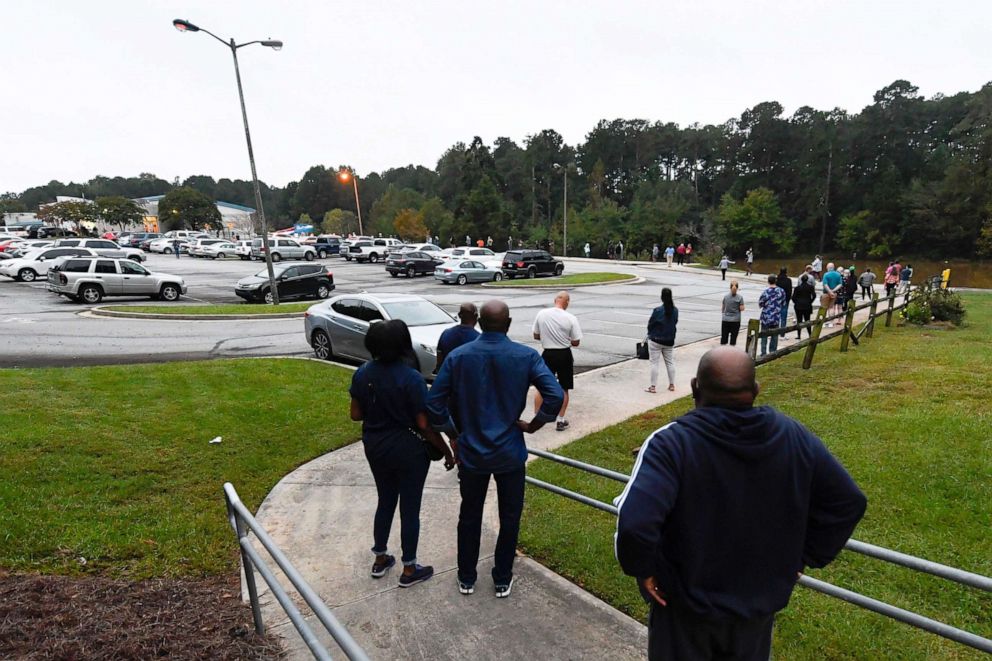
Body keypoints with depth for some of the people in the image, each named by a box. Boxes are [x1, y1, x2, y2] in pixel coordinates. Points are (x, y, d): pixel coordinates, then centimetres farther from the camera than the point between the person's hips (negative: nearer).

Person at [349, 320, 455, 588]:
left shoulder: (362, 373, -5)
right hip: (408, 450, -5)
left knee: (385, 501, 23)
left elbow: (356, 414, 2)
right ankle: (409, 570, 25)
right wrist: (448, 451, -8)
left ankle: (380, 560, 38)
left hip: (375, 447, 6)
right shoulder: (411, 378, -22)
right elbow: (424, 424, -19)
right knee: (410, 508, 10)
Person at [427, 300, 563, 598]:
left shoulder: (458, 356, -7)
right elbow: (555, 396, -19)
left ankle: (466, 579, 36)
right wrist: (533, 425, -4)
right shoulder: (526, 356, -10)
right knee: (509, 518, 18)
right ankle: (502, 580, 32)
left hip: (471, 451, 2)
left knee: (469, 516, 20)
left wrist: (453, 434, 5)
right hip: (510, 452, -1)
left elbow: (434, 402, -8)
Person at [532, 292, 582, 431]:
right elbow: (576, 342, -6)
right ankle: (560, 421, 18)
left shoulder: (541, 314, -6)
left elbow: (536, 336, 4)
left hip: (548, 354, 2)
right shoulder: (570, 318, -12)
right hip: (564, 355, -1)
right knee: (564, 389, 12)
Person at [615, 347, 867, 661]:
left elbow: (634, 521, -39)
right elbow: (848, 502, -3)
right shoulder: (794, 436, -12)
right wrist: (804, 557, 5)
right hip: (759, 600, 4)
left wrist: (641, 567, -19)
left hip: (686, 605, -4)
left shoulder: (671, 443, -30)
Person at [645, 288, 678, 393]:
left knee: (654, 363, 1)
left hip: (655, 340, -5)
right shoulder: (675, 310, -4)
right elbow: (675, 322, 6)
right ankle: (672, 384, 22)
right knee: (670, 362, 16)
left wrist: (650, 334, 11)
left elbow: (650, 324, -9)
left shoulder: (657, 310, -19)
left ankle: (653, 386, 4)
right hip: (669, 341, 5)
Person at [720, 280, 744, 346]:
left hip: (725, 320, 2)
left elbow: (722, 308, 3)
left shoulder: (725, 297, -2)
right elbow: (742, 309, -9)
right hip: (735, 320, -2)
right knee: (733, 336, 5)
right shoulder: (740, 297, -7)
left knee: (724, 336, 8)